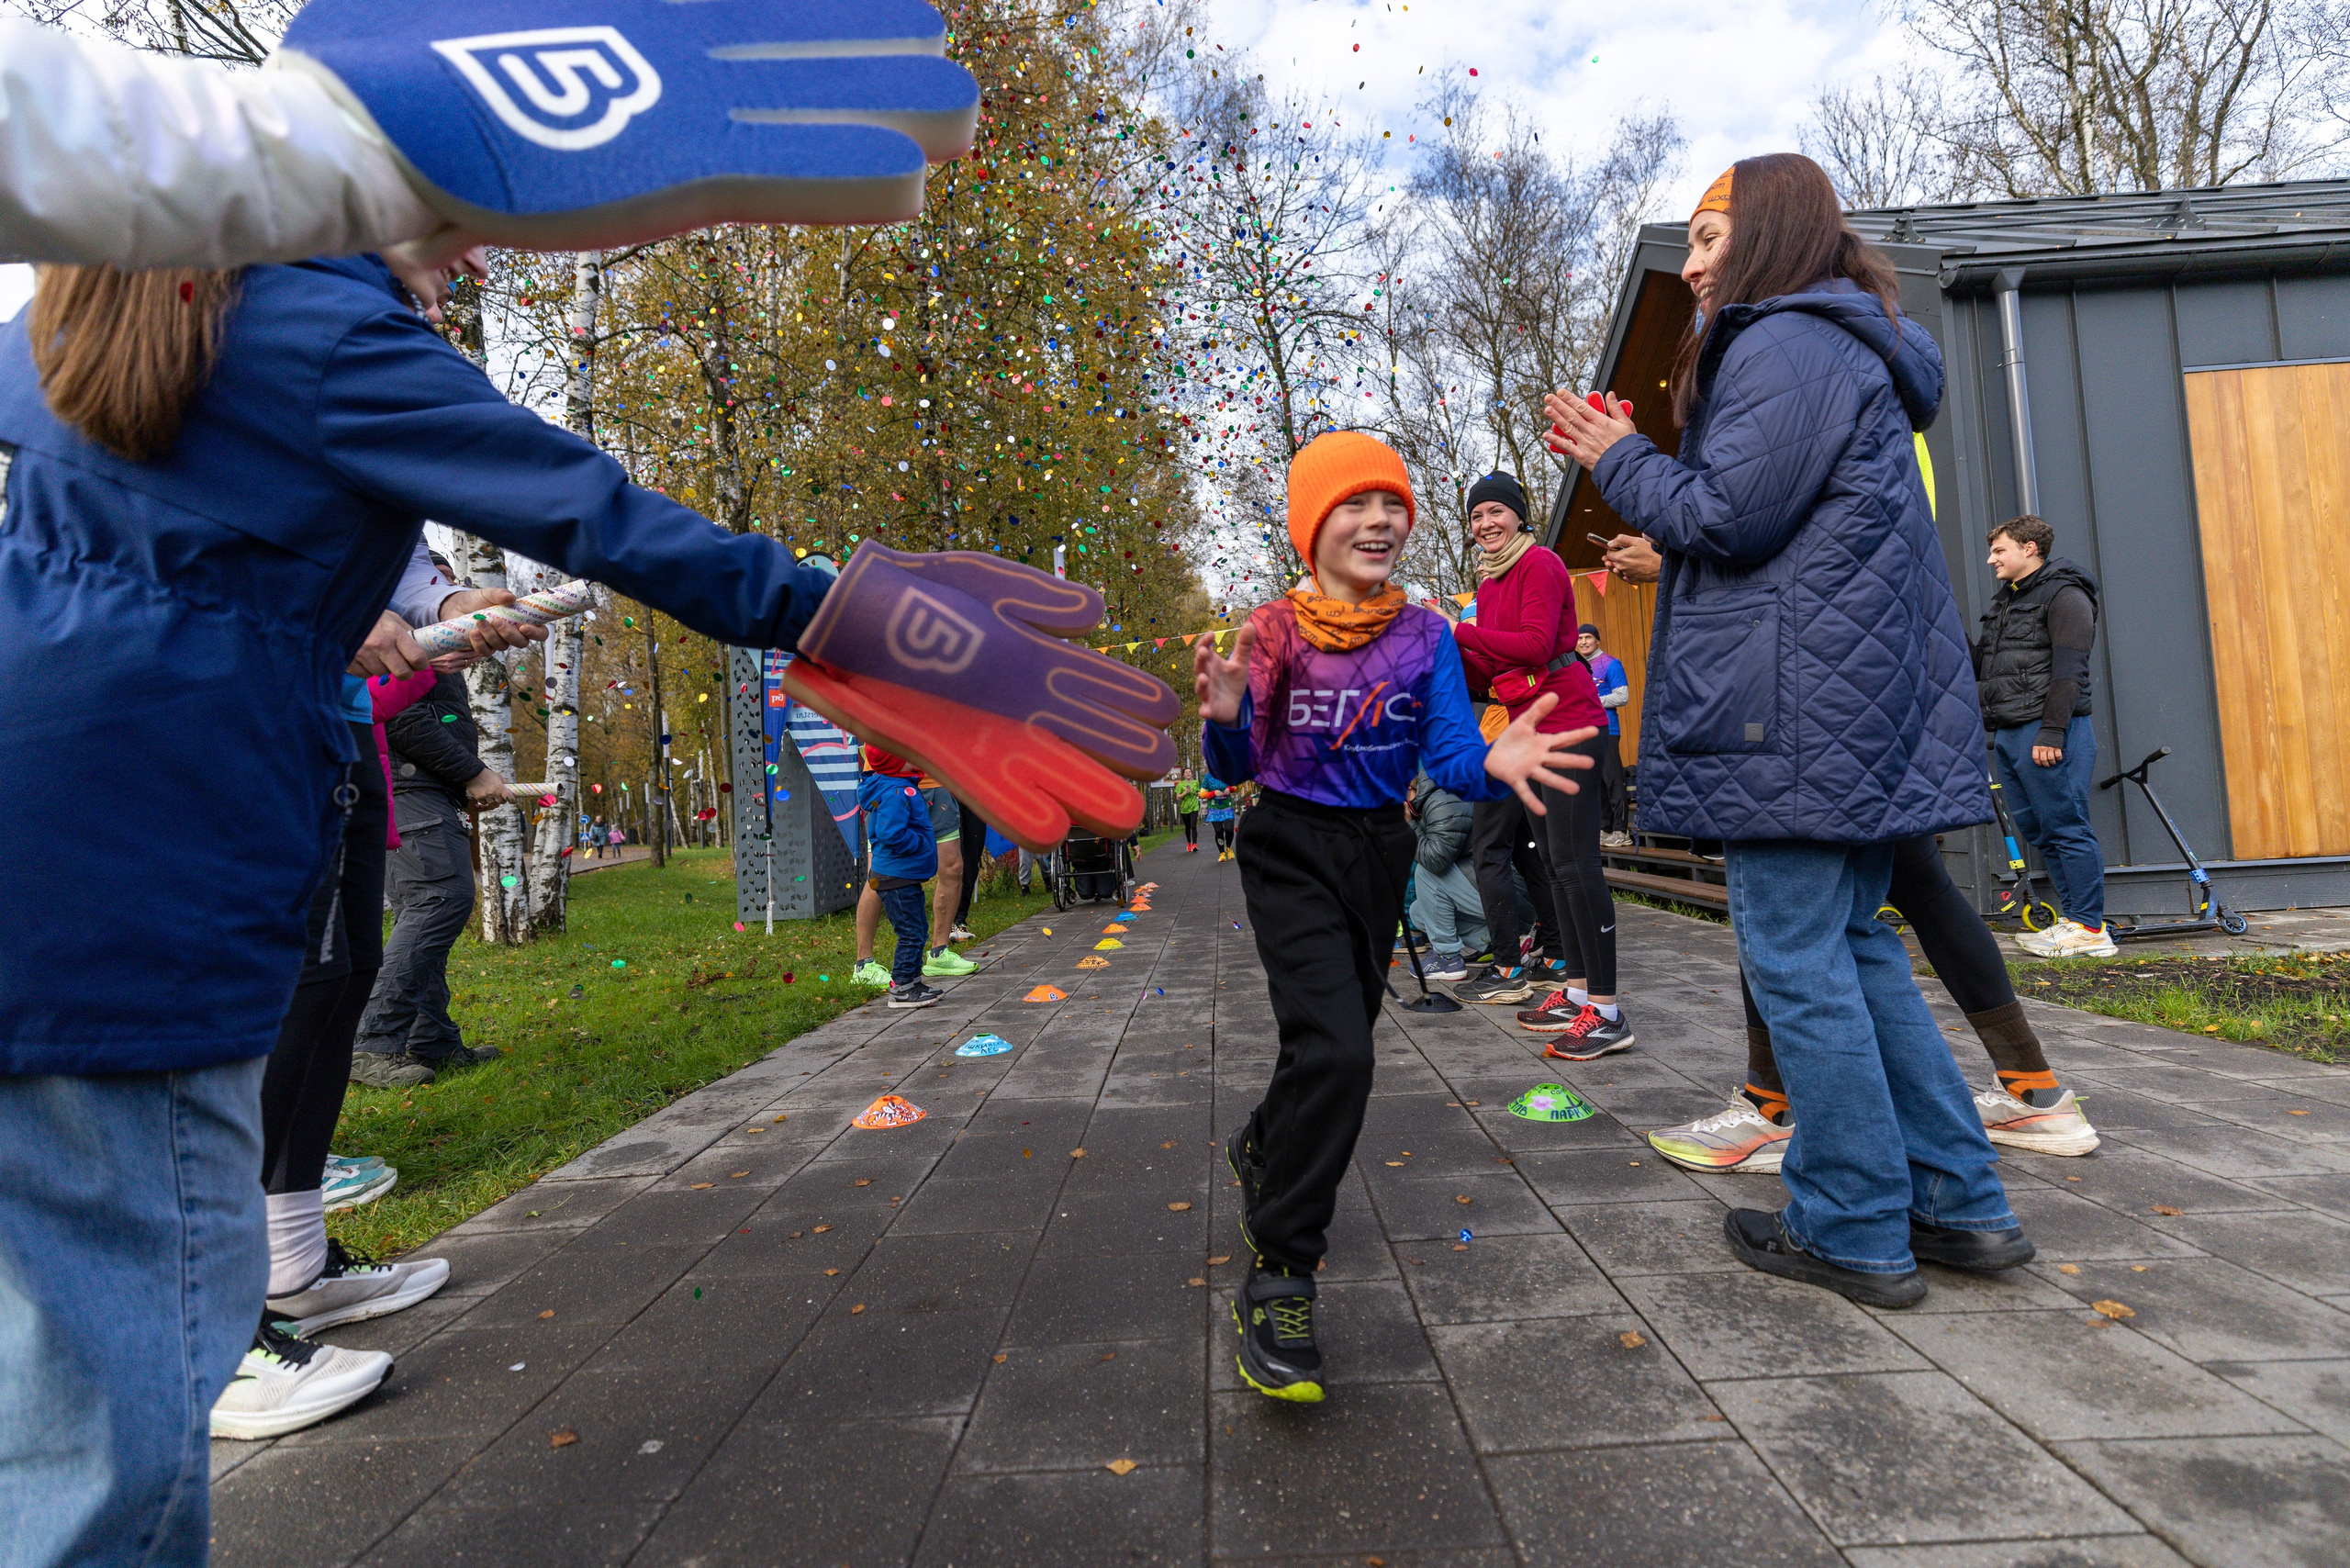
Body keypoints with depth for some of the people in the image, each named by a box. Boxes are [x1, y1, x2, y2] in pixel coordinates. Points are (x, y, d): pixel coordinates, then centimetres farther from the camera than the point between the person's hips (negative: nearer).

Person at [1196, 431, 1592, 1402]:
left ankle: (1262, 1151, 49)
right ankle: (1277, 1279, -9)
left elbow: (1450, 758, -8)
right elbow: (1235, 769, -6)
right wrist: (1225, 718, -28)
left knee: (1334, 1040, 17)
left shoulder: (1425, 635, -2)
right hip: (1289, 852, -4)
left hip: (1378, 854, 4)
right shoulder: (1271, 631, -7)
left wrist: (1493, 764, -31)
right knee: (1336, 1050, -20)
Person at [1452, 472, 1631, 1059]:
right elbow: (1489, 673, 17)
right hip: (1533, 730, 10)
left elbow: (1536, 645, -21)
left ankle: (1607, 1012, -9)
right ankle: (1576, 989, 20)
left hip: (1568, 724, -10)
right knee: (1554, 860, 12)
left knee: (1574, 861, -12)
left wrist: (1461, 631, -18)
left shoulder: (1539, 564, -8)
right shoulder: (1490, 581, 18)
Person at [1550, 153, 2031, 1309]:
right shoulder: (1846, 348, 25)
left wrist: (1619, 461, 1)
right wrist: (1631, 460, 22)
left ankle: (1856, 1233, 6)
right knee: (1852, 949, 14)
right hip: (1858, 705, 11)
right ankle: (1962, 1204, 19)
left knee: (1797, 963, -4)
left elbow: (1726, 517, -15)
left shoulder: (1786, 345, -8)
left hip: (1795, 708, -11)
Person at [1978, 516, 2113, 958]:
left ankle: (2090, 929, 0)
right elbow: (1980, 665, 24)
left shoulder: (2064, 594, -4)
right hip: (2007, 734, 9)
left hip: (2046, 732, -9)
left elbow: (2068, 669, -13)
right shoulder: (2003, 600, 23)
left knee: (2065, 829, -6)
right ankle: (2075, 920, 17)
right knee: (2038, 833, 10)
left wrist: (2051, 732, -20)